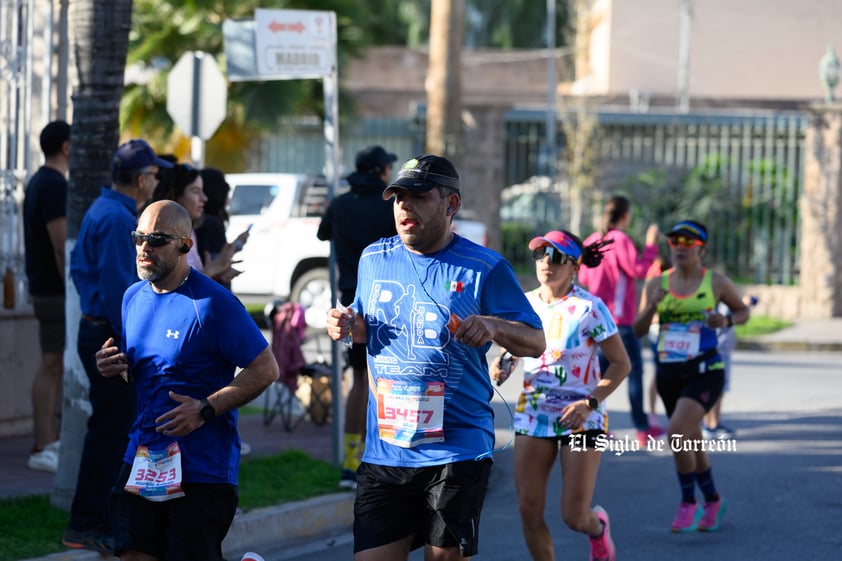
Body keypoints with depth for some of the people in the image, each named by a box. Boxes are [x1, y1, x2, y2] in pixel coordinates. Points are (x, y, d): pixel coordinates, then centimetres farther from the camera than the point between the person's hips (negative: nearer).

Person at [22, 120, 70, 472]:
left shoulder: (38, 182, 15)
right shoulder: (55, 186, -16)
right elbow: (61, 245, -21)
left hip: (44, 287, 10)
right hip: (57, 292, -10)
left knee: (55, 366, 13)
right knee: (52, 365, -8)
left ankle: (50, 440, 18)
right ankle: (44, 448, -7)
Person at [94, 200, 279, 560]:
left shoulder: (213, 303, -12)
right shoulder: (134, 298, 10)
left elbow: (266, 369, -12)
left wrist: (206, 409, -19)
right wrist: (115, 370, -1)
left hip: (201, 470, -6)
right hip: (143, 460, 6)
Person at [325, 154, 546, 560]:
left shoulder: (484, 268, -3)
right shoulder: (373, 259, 11)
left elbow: (535, 342, -2)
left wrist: (493, 326, -22)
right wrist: (349, 326, 3)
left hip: (457, 448, -4)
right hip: (384, 449, 4)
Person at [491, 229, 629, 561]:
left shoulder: (588, 307, -11)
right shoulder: (524, 304, 2)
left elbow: (621, 363, -8)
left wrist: (590, 402, -20)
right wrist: (500, 368, -7)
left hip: (581, 418, -4)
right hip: (533, 414, 4)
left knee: (574, 516, -5)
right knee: (529, 510, -3)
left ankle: (598, 527, 32)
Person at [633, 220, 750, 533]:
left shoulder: (716, 282, -3)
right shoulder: (657, 284, 3)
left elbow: (743, 311, 12)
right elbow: (638, 330, 2)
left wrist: (727, 321, -10)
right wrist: (652, 306, -16)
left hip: (705, 372, -4)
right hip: (669, 374, 4)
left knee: (677, 432, -22)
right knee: (690, 443, 15)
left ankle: (688, 503, -6)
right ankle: (713, 501, 36)